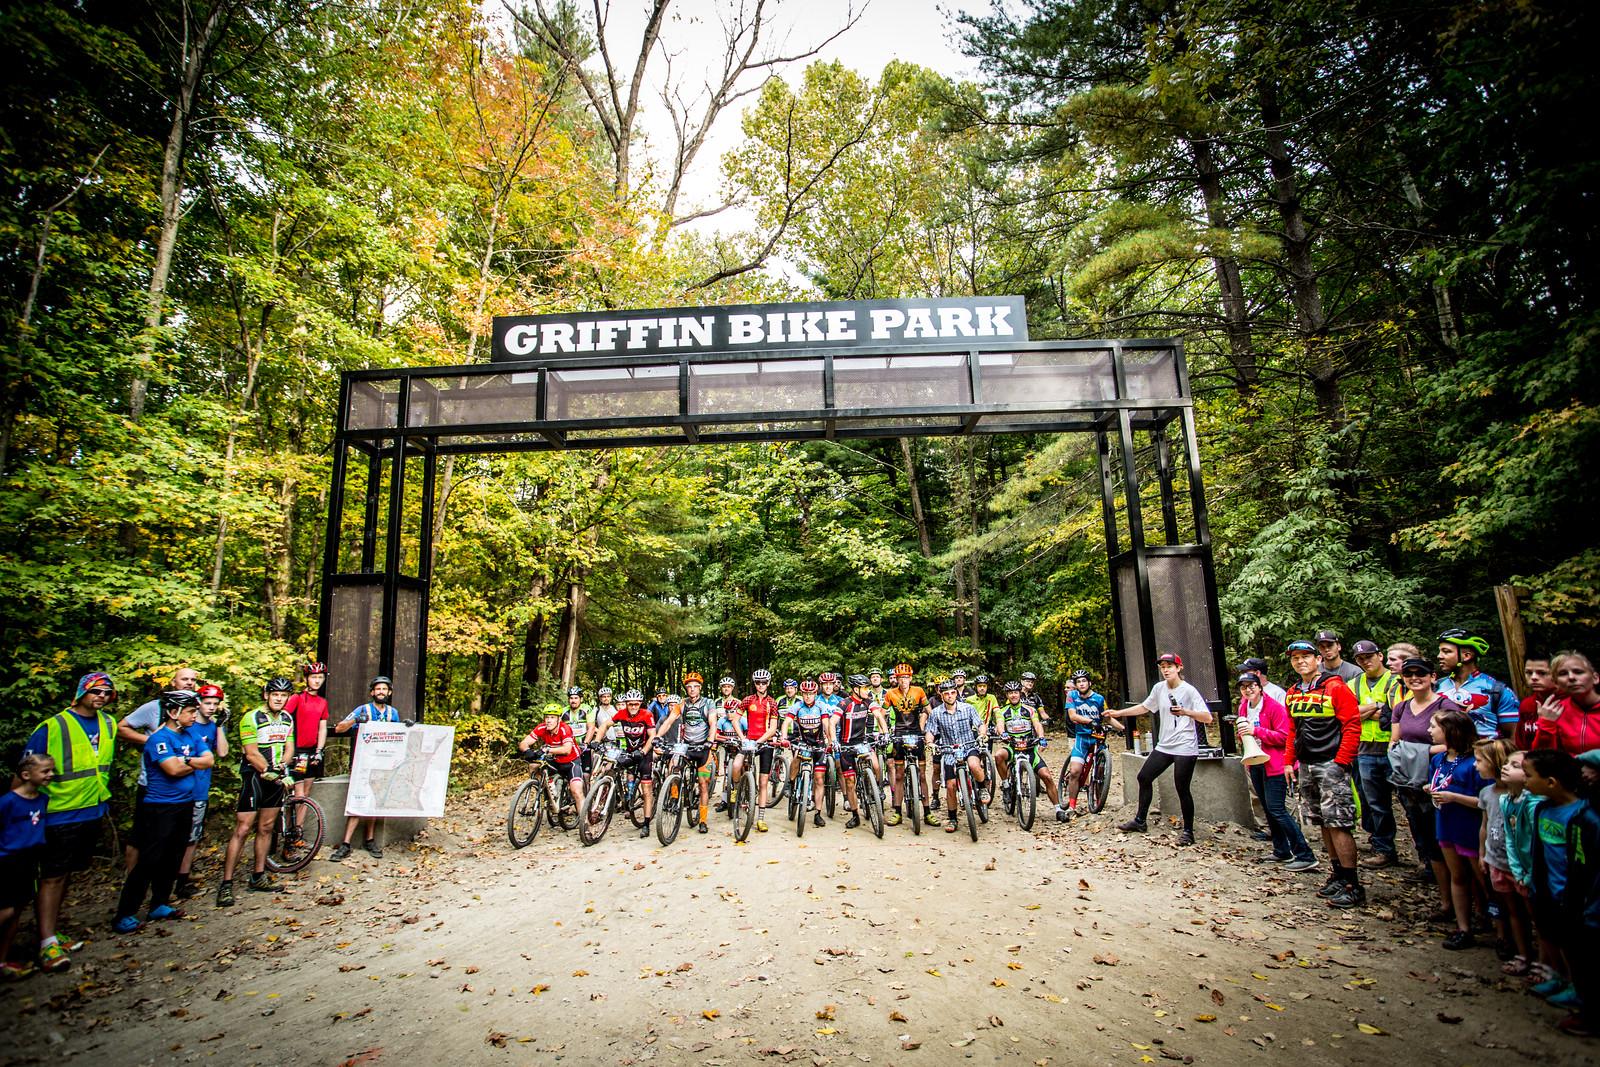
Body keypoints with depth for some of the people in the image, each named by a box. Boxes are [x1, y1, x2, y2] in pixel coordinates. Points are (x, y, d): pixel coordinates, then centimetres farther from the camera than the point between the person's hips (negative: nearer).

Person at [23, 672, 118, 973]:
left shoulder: (109, 725, 6)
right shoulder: (53, 727, -13)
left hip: (92, 813, 6)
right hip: (60, 814, -6)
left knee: (67, 874, 16)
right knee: (52, 878, -4)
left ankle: (51, 930, 28)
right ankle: (47, 944, -1)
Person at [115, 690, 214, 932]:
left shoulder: (191, 736, 7)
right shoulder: (159, 739, -15)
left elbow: (210, 759, 0)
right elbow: (173, 769, -24)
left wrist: (186, 761, -16)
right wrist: (196, 764, -7)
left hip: (185, 805, 7)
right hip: (160, 808, -7)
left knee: (172, 860, 13)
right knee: (149, 862, -6)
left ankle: (159, 906, 24)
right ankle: (124, 916, 4)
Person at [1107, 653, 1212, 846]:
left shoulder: (1189, 691, -12)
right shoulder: (1159, 688, 5)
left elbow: (1207, 717, -18)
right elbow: (1144, 707, 17)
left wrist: (1186, 712, -34)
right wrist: (1118, 713, 14)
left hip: (1184, 748, -7)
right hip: (1164, 746, 7)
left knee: (1182, 789, -4)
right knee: (1144, 777, 10)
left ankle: (1188, 831, 15)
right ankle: (1140, 821, 24)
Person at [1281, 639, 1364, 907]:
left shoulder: (1335, 687, -8)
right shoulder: (1293, 693, 12)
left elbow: (1352, 725, -12)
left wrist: (1341, 762, -15)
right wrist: (1290, 761, 14)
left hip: (1331, 764, -7)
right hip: (1306, 766, 7)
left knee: (1337, 823, -8)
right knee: (1324, 824, 12)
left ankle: (1352, 886, 0)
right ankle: (1338, 875, 22)